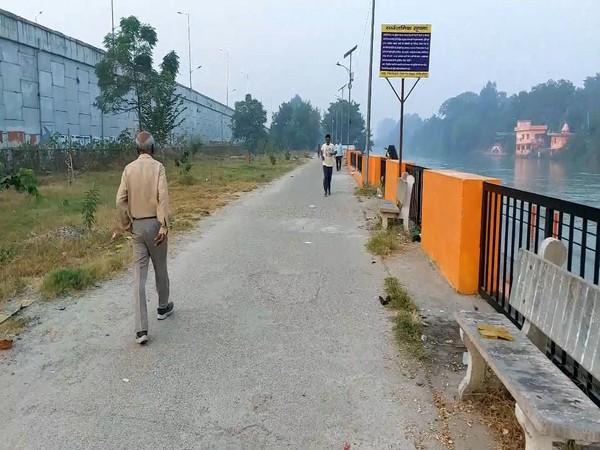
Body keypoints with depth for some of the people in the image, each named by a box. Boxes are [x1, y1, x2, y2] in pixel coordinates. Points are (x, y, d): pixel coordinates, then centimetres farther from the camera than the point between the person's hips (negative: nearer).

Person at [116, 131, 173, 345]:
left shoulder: (129, 169, 2)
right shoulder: (158, 167, -7)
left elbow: (120, 200, -2)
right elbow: (163, 196, -18)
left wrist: (126, 224, 10)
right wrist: (164, 226, -19)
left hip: (137, 225, 2)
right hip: (154, 223, -2)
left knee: (139, 276, 0)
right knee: (160, 268, 18)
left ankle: (141, 329, -6)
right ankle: (163, 307, 40)